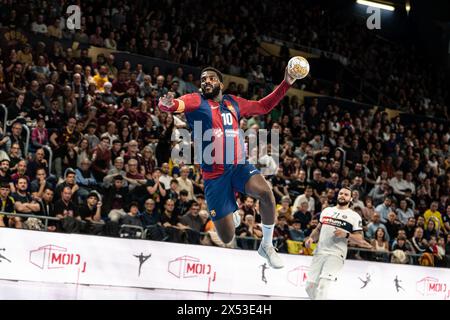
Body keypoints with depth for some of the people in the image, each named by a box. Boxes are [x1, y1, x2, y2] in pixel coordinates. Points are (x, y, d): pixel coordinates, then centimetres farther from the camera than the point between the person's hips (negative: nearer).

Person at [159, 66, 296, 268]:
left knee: (265, 192, -30)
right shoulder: (196, 101, -1)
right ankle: (233, 216, 35)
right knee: (227, 238, -5)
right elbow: (175, 105, -20)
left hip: (239, 166, 3)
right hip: (214, 174, -3)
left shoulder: (233, 103, 13)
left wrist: (287, 83, 17)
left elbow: (263, 106, 24)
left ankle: (266, 245, -8)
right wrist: (167, 104, -44)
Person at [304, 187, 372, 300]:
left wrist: (346, 235, -18)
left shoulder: (355, 216, 3)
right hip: (320, 252, 5)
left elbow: (360, 240, -1)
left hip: (336, 255, -5)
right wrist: (311, 238, 5)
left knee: (323, 284, -20)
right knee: (310, 285, 2)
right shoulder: (327, 211, 16)